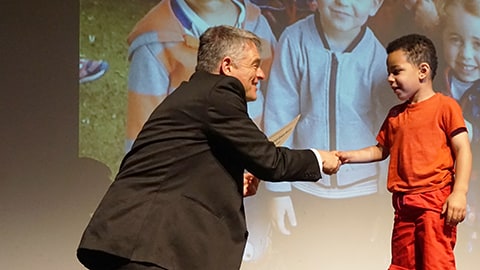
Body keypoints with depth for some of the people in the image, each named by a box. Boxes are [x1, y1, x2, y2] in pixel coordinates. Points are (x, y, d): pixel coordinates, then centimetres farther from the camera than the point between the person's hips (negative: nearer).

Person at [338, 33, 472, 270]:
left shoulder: (445, 106, -4)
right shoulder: (395, 114, 17)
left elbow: (463, 150, -8)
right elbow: (381, 150, 24)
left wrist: (459, 192, -18)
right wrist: (349, 156, 10)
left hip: (435, 200, -7)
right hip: (403, 205, 7)